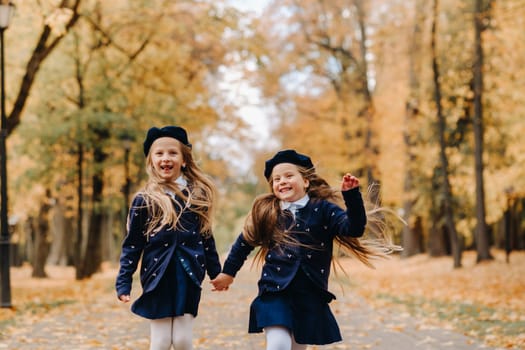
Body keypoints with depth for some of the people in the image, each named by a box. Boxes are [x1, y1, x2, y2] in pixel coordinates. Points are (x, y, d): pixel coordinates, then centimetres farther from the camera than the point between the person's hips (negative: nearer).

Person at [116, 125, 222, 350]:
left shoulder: (198, 194, 6)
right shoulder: (144, 200, -1)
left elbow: (206, 236, 13)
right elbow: (132, 245, 2)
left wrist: (217, 273, 15)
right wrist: (123, 282, -2)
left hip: (189, 277, 1)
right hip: (158, 277, -1)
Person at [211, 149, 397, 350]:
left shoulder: (322, 209, 0)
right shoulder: (265, 211, 4)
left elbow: (353, 229, -13)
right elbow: (245, 242, 16)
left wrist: (352, 195, -26)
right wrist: (228, 272, 23)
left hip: (310, 297, 1)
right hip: (275, 292, -1)